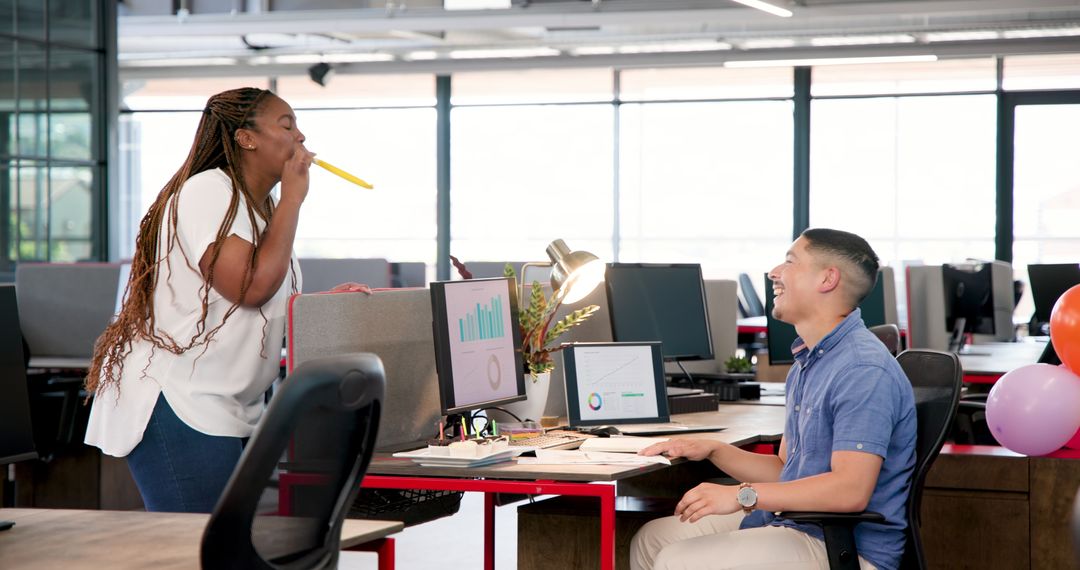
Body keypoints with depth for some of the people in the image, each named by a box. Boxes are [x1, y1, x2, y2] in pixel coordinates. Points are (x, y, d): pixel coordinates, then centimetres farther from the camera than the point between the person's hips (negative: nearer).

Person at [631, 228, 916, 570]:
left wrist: (742, 495, -26)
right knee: (652, 539, 7)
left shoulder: (864, 371, -18)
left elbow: (850, 490, -28)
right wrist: (713, 451, 6)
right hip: (795, 527, 10)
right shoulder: (808, 362, 17)